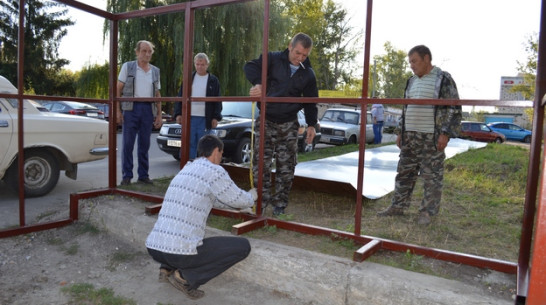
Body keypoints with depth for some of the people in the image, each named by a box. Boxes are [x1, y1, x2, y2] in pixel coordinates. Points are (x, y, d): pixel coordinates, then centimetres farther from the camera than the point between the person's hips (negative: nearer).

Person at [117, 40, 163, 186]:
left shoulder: (155, 71, 14)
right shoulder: (128, 67, 4)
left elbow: (157, 95, 16)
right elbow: (118, 89, 2)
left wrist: (159, 115, 10)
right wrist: (118, 111, -7)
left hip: (148, 109, 3)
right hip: (131, 108, -3)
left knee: (144, 144, 7)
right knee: (128, 143, -1)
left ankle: (143, 175, 15)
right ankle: (127, 175, 7)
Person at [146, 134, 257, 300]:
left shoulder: (186, 170, 20)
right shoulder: (214, 171, -6)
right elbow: (240, 200, 4)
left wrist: (244, 200, 45)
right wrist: (252, 196, 28)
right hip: (181, 251, -8)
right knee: (242, 246, 6)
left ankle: (168, 268, 15)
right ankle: (186, 276, -2)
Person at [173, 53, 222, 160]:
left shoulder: (213, 80, 6)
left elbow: (217, 102, 4)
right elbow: (180, 97, 11)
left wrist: (216, 117, -6)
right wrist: (178, 114, 0)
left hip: (205, 119, -2)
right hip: (189, 118, 2)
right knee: (189, 145, 4)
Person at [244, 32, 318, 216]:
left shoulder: (308, 74, 6)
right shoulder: (274, 59, -2)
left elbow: (310, 102, 13)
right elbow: (250, 66, -11)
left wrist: (311, 124, 3)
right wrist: (257, 83, -30)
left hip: (289, 125, 2)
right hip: (266, 121, -2)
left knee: (286, 168, 4)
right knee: (261, 164, -5)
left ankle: (280, 205, 16)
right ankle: (262, 201, 8)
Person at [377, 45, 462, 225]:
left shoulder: (443, 79, -5)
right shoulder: (412, 81, 15)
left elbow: (454, 109, -8)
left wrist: (446, 134, -15)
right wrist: (401, 132, 16)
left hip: (432, 138, -6)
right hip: (410, 136, 7)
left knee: (432, 176, 0)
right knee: (405, 173, 10)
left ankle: (427, 212, 10)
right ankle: (398, 206, 18)